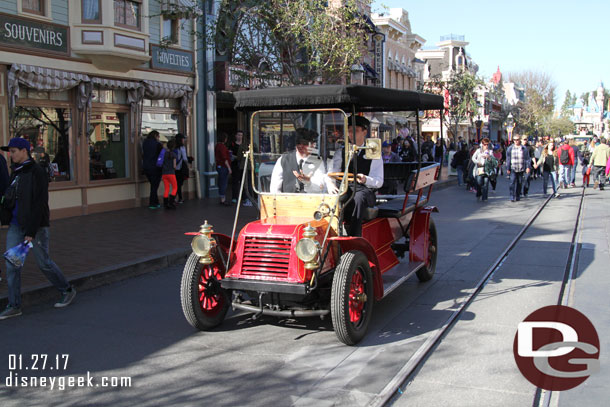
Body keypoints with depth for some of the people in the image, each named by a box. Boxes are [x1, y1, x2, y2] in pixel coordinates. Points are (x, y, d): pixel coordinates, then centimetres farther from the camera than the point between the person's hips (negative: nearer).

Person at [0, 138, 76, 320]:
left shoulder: (37, 173, -14)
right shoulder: (16, 171, 10)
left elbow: (39, 204, -18)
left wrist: (31, 232, -21)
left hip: (35, 224, -7)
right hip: (16, 224, 7)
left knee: (44, 262, 4)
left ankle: (67, 291, 24)